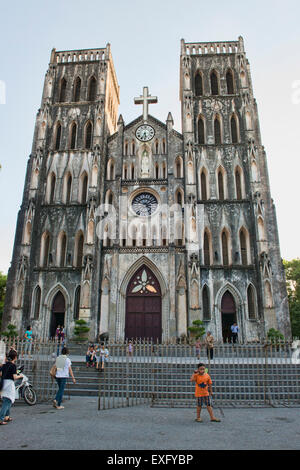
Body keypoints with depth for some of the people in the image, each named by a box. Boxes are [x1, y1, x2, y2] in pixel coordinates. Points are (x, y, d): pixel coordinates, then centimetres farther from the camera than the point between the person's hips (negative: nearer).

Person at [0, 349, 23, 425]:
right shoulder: (13, 365, -12)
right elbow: (15, 377, -13)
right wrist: (20, 376, 6)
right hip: (9, 383, -8)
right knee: (7, 402, -3)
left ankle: (7, 416, 29)